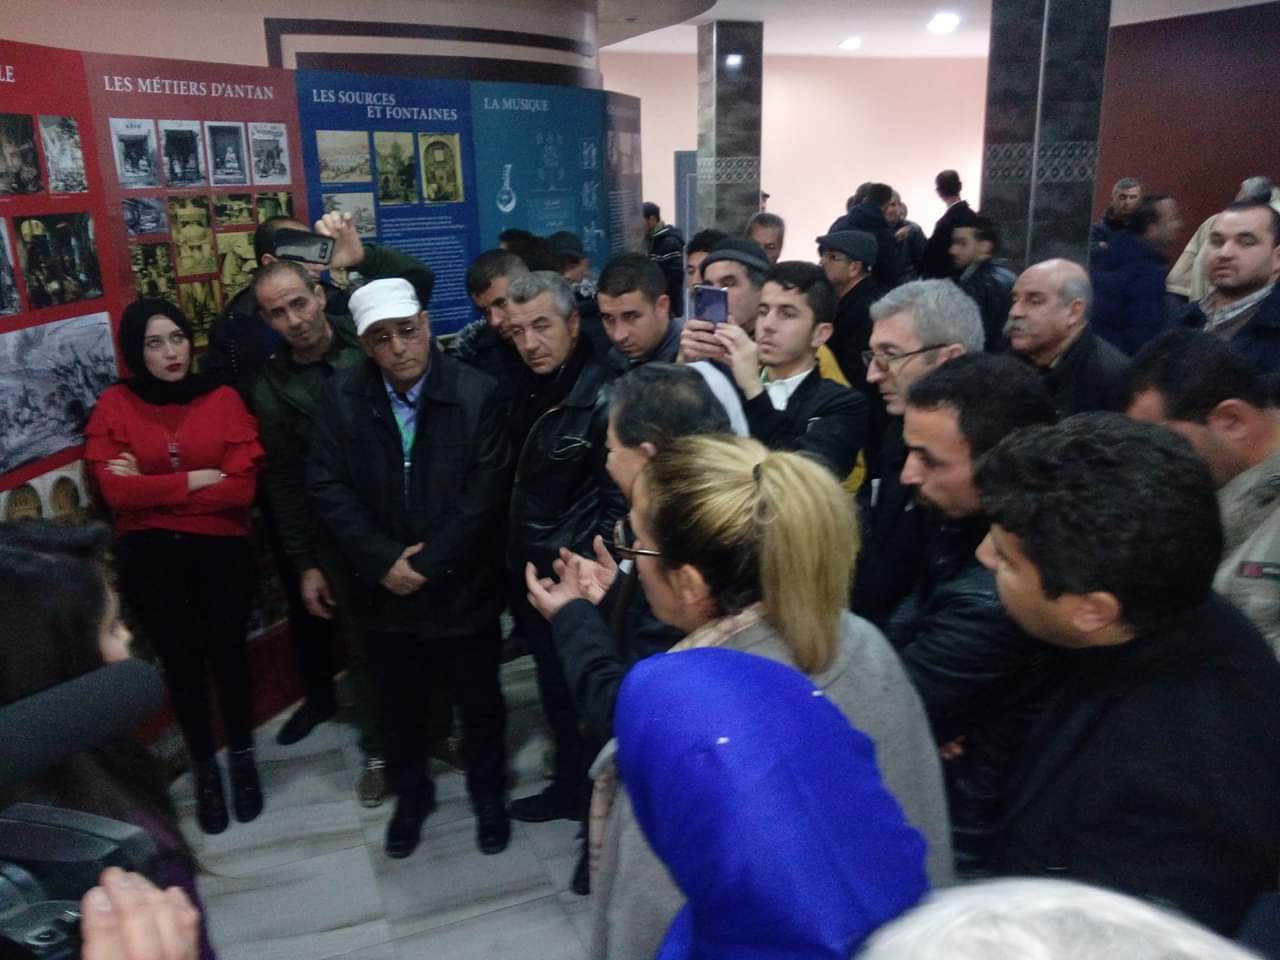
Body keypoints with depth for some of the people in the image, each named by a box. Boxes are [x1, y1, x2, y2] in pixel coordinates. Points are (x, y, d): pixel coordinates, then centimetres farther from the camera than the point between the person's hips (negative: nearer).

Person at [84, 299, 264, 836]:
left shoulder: (224, 399, -2)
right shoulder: (113, 405, 1)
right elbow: (116, 492, -10)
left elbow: (241, 488, -11)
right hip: (149, 554, 1)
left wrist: (151, 489, -9)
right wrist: (193, 480, -12)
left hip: (221, 548, 0)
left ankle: (243, 760, 28)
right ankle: (204, 770, 30)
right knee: (182, 660, 6)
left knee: (227, 654, 2)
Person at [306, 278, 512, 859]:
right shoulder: (342, 396, -5)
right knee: (396, 704, 20)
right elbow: (327, 488, -7)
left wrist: (425, 563, -16)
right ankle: (410, 792, 46)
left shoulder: (477, 395, -14)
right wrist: (384, 561, -14)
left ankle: (487, 793, 42)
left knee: (479, 701, 15)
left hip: (461, 587, -2)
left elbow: (485, 495, -15)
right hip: (384, 588, 2)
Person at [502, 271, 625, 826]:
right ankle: (570, 784, 41)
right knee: (555, 686, 21)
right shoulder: (525, 387, 2)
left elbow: (620, 502, -18)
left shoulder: (603, 398, -19)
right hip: (529, 571, 7)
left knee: (583, 690, 8)